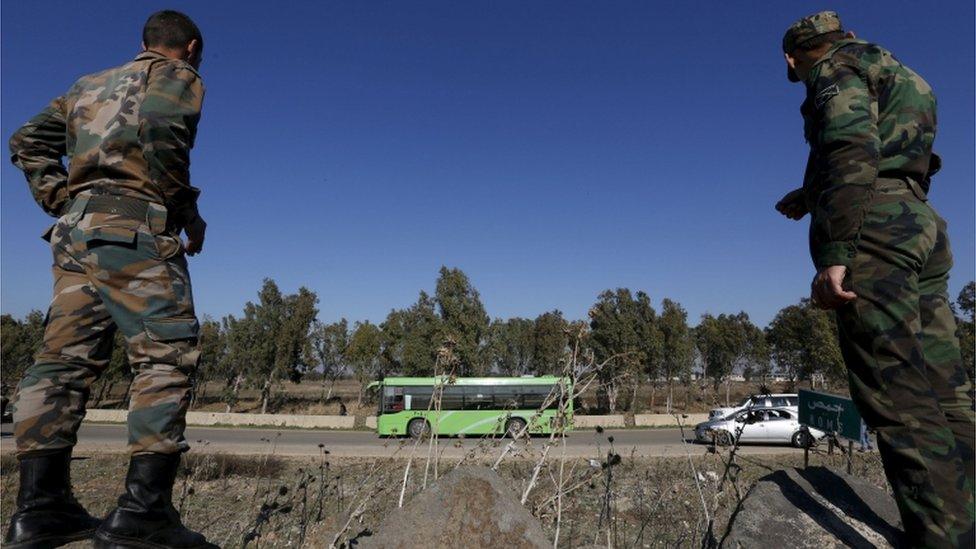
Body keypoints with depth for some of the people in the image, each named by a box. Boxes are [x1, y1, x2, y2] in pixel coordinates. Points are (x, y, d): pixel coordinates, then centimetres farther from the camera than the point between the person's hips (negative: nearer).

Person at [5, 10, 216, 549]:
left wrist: (64, 205, 16)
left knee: (63, 360, 4)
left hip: (76, 229, 8)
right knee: (167, 357, -10)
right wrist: (187, 209, -9)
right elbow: (161, 128, -15)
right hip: (136, 229, -8)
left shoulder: (90, 84, 28)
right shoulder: (179, 76, 7)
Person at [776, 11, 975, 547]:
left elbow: (853, 153, -16)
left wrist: (832, 253, -23)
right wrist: (810, 194, 51)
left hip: (875, 232, -9)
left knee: (899, 402, -13)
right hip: (923, 224, 9)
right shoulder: (893, 76, 30)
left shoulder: (837, 70, 3)